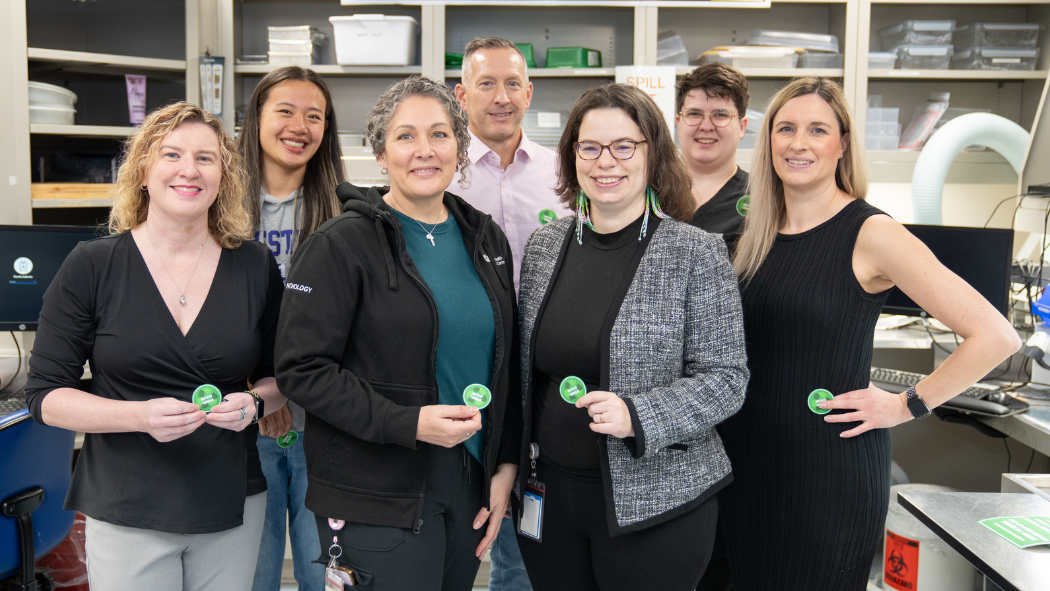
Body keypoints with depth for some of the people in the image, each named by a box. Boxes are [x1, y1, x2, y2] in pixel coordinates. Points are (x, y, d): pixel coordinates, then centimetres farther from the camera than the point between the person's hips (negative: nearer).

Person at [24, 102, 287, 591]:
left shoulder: (256, 267, 1)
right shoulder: (91, 267, -5)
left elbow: (280, 375, 10)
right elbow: (45, 394, -4)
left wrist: (254, 402, -13)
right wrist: (140, 416, -20)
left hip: (233, 510, 2)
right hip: (126, 514, -2)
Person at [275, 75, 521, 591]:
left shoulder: (487, 240, 8)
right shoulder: (340, 246, -9)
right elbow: (301, 370, -13)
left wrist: (506, 465, 6)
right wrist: (408, 423, -21)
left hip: (473, 485, 6)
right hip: (377, 498, -5)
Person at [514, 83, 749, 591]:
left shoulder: (697, 253, -10)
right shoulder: (543, 245, 4)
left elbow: (726, 379, -10)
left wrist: (637, 416, -24)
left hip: (652, 504, -4)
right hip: (550, 494, 4)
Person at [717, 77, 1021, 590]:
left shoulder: (870, 234, -12)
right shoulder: (755, 232, 5)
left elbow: (996, 336, -15)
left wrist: (907, 406, -11)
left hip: (834, 465, -5)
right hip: (746, 459, 5)